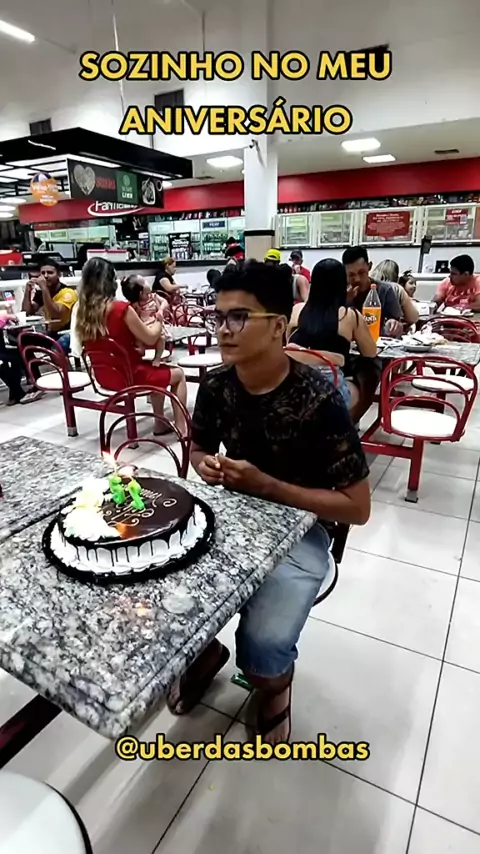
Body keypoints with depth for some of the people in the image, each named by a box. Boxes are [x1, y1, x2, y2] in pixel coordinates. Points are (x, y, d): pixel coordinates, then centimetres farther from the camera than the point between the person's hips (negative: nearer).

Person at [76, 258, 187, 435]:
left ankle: (160, 423, 33)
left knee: (159, 371, 30)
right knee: (178, 374, 15)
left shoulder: (83, 310, -2)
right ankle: (181, 427, 14)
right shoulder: (121, 308, -22)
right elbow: (150, 338, -12)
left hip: (103, 376, 7)